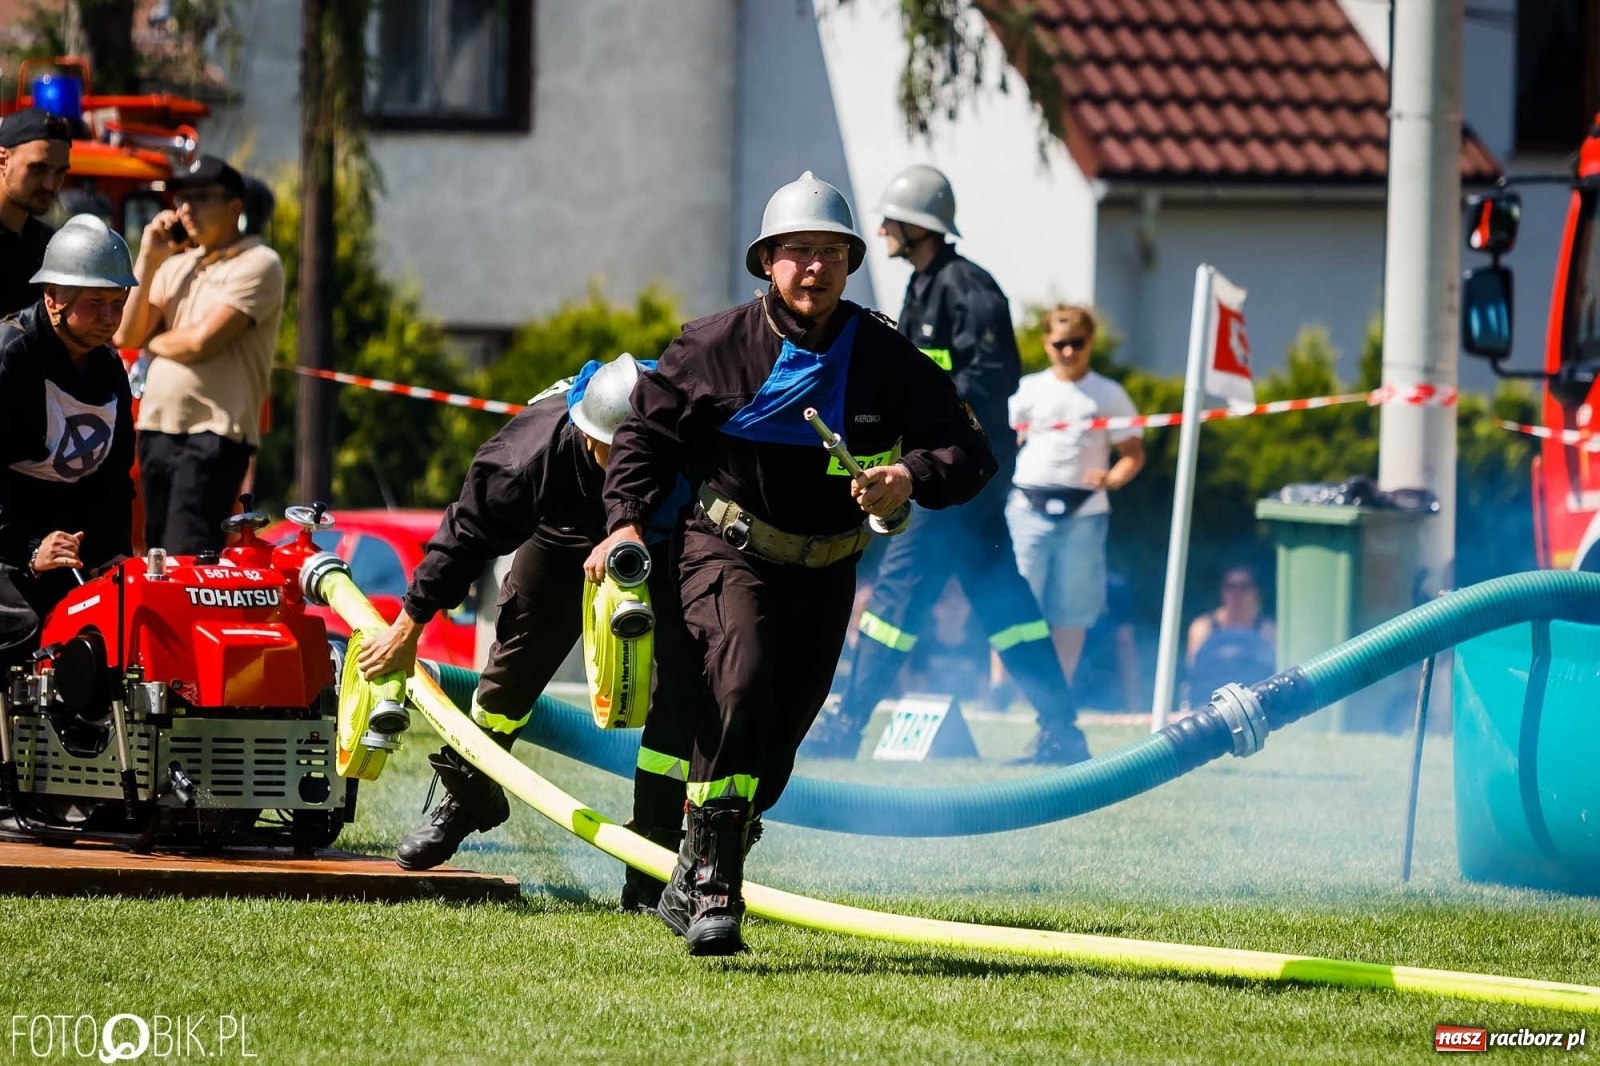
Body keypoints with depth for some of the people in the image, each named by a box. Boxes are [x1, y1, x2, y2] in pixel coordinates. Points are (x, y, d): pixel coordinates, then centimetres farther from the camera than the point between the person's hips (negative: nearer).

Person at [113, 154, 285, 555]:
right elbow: (125, 334, 9)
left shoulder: (257, 264, -6)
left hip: (214, 434, -8)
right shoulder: (176, 265, 18)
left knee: (187, 562, -17)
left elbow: (202, 341, -16)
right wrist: (148, 260, 3)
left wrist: (152, 341, 3)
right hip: (157, 428, 8)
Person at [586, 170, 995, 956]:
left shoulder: (885, 359, -4)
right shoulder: (720, 346, -8)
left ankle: (691, 887, 30)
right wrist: (626, 523, -10)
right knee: (742, 685, -28)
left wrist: (912, 477, -27)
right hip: (729, 550, -4)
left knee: (777, 737, 8)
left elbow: (970, 455, -6)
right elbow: (647, 430, 3)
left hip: (825, 571, 4)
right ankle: (713, 886, -25)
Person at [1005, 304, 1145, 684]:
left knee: (1071, 610, 1)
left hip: (1083, 513, 0)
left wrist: (1113, 478, -13)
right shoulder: (1030, 389, 10)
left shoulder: (1109, 395, 8)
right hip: (1030, 508, 0)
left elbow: (1134, 453, 7)